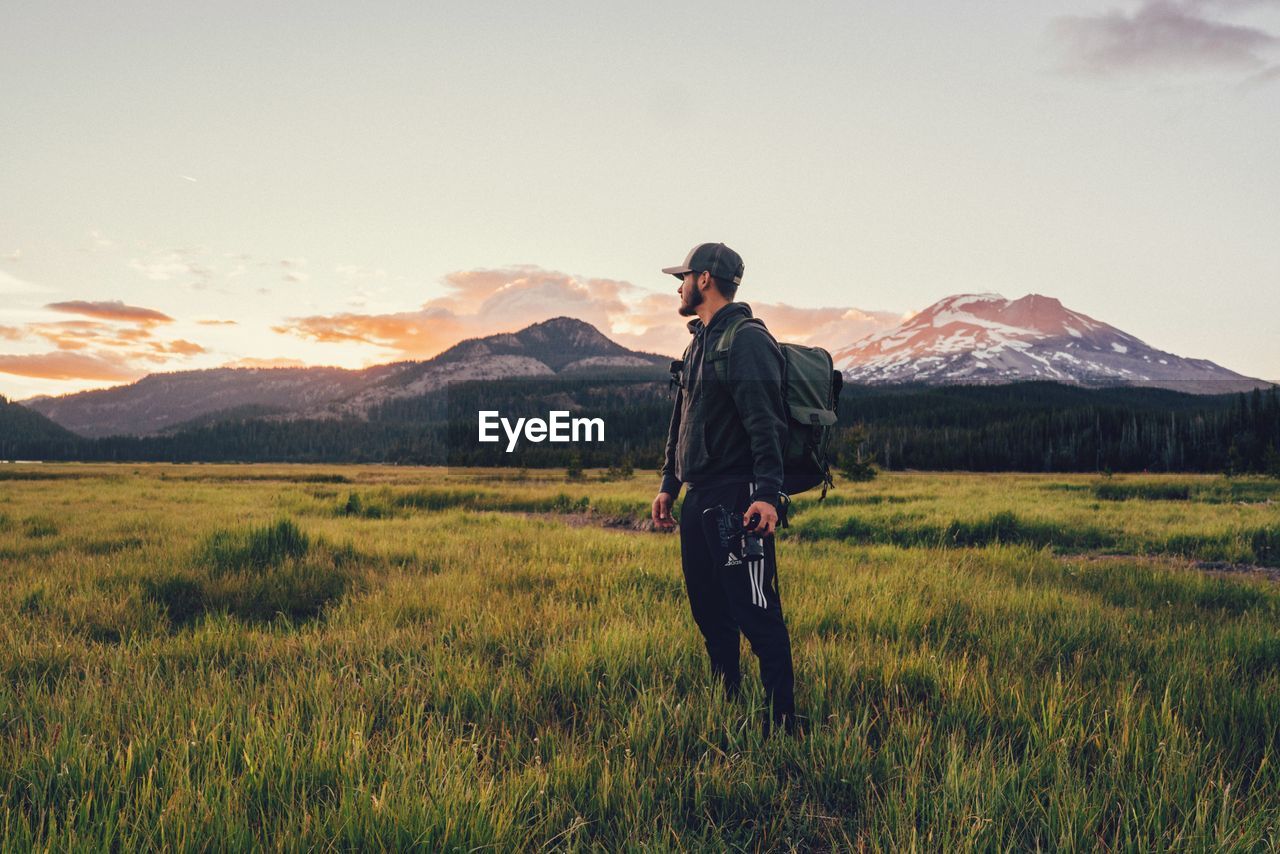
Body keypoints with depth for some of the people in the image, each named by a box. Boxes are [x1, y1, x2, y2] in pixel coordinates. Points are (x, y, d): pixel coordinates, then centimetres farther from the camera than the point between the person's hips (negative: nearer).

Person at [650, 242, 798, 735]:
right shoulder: (700, 341, 19)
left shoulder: (747, 341, -11)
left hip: (737, 499, -10)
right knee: (709, 610, 15)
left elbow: (767, 424, -20)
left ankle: (781, 721, 3)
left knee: (755, 612, -6)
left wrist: (767, 494, -28)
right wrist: (669, 485, 22)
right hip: (699, 499, 10)